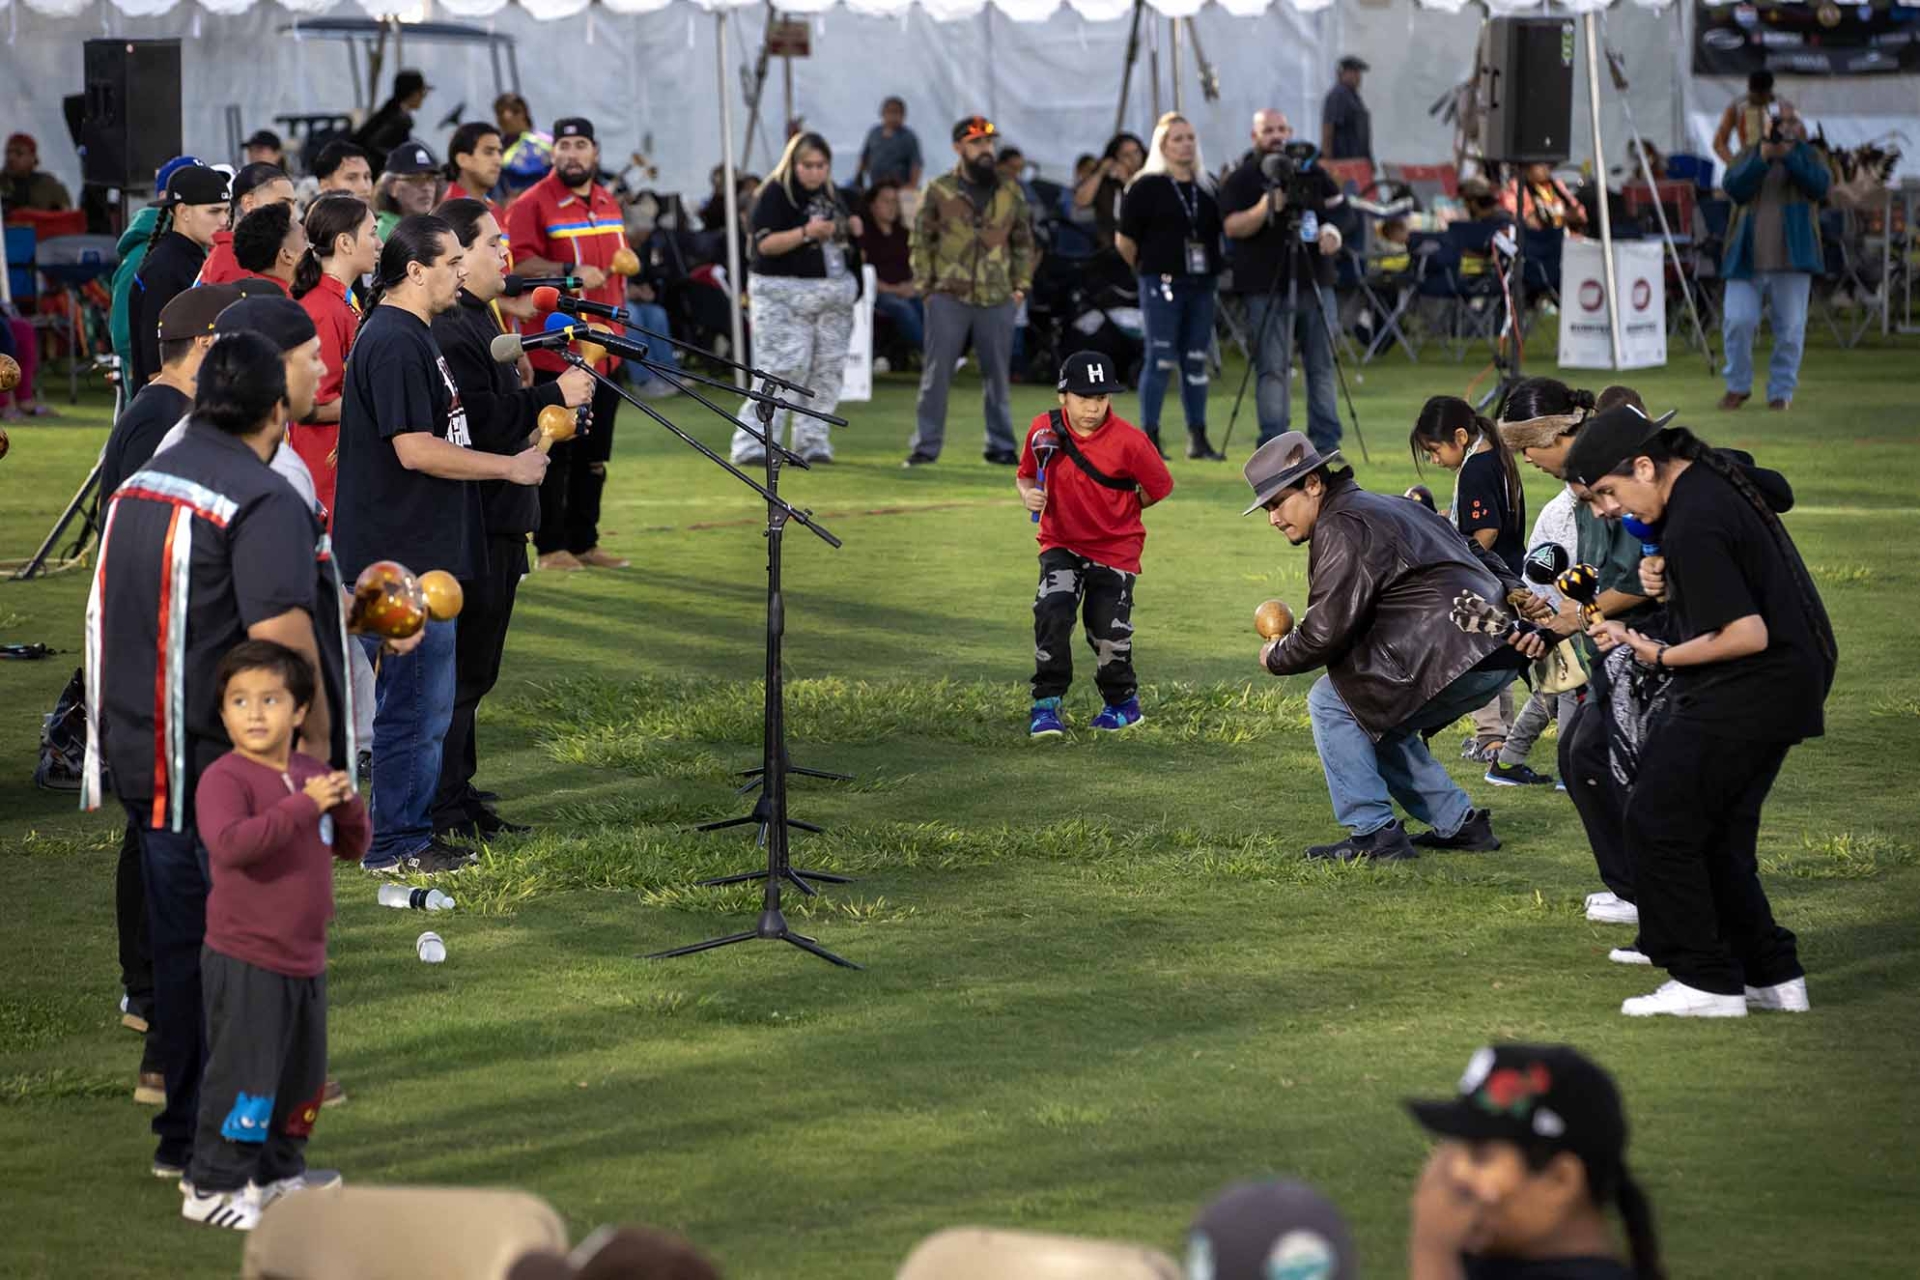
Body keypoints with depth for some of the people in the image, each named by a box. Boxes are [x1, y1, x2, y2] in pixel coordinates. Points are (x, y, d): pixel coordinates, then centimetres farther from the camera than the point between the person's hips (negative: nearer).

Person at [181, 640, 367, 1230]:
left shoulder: (311, 773, 8)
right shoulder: (224, 778, -14)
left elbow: (353, 845, 14)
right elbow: (231, 843, -32)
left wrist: (347, 804, -8)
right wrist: (304, 805, -31)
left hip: (305, 960, 8)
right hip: (246, 963, -7)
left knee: (302, 1076, 17)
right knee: (242, 1075, -8)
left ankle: (279, 1172, 33)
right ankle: (211, 1187, 1)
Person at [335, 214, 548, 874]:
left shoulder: (412, 336, 16)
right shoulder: (394, 343, -18)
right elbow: (415, 449, -24)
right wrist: (510, 466, -16)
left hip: (424, 552, 11)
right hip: (406, 558, -11)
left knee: (425, 702, 15)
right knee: (414, 703, -4)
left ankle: (408, 833, 21)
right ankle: (396, 845, 2)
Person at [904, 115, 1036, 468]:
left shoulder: (1010, 193, 9)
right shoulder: (939, 191, 1)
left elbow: (1024, 242, 15)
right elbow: (921, 240, 3)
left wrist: (1021, 285, 7)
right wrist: (925, 286, -4)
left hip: (998, 300, 2)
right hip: (949, 297, -2)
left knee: (997, 374, 6)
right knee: (936, 372, -3)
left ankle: (1001, 445, 14)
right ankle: (926, 445, 2)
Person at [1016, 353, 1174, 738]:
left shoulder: (1128, 441, -18)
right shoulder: (1044, 429, -8)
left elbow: (1158, 487, -5)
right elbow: (1025, 474, 9)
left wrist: (1115, 513, 2)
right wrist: (1029, 494, -13)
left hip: (1115, 548, -2)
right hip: (1060, 543, 2)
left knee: (1108, 631, -2)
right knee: (1052, 612, -19)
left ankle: (1122, 702, 26)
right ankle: (1047, 703, -7)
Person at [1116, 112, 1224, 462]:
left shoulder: (1208, 186, 12)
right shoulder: (1146, 186, -4)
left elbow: (1223, 229, 20)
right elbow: (1124, 240, -2)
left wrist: (1212, 269, 11)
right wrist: (1147, 270, 4)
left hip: (1201, 284, 5)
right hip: (1161, 284, -5)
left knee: (1196, 361, 7)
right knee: (1161, 360, -7)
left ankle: (1198, 439, 11)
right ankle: (1149, 437, -2)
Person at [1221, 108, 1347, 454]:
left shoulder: (1312, 173, 15)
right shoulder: (1241, 179, 1)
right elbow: (1232, 226, -10)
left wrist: (1332, 230, -6)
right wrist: (1267, 207, -26)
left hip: (1316, 281, 4)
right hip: (1267, 287, -4)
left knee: (1321, 364, 5)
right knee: (1273, 367, -7)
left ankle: (1326, 441, 10)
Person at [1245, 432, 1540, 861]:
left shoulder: (1342, 528, -7)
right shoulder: (1394, 507, 25)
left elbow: (1326, 632, -12)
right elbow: (1477, 556, 23)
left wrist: (1276, 657, 7)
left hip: (1457, 656, -10)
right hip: (1500, 654, 10)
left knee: (1330, 701, -1)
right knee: (1375, 718, 24)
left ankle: (1374, 834, -5)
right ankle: (1459, 824, 23)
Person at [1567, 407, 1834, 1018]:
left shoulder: (1694, 527, -24)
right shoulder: (1715, 474, 8)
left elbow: (1747, 635, -26)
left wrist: (1663, 656, -16)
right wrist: (1668, 582, 6)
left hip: (1749, 692, -10)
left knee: (1658, 822, -5)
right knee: (1717, 831, 16)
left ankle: (1705, 982, -1)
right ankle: (1771, 974, 19)